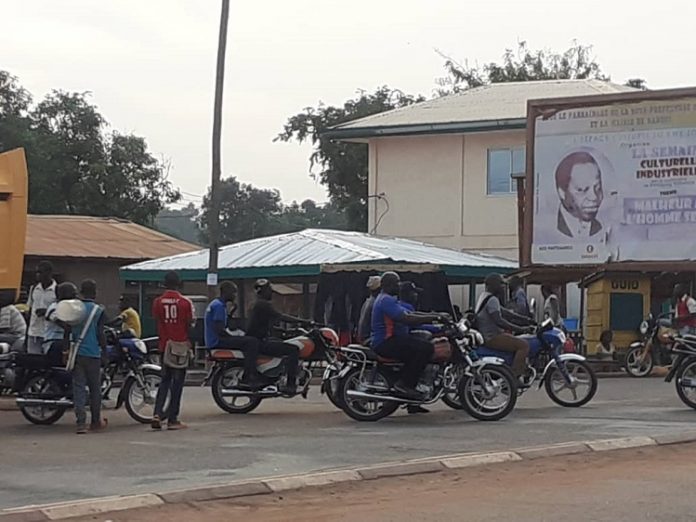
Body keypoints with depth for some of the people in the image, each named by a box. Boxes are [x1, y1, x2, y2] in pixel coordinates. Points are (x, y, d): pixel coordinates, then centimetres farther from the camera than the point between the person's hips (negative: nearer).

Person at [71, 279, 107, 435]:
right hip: (93, 354, -2)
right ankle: (96, 421, 19)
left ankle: (81, 422, -9)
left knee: (78, 387, 0)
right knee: (95, 388, 10)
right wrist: (105, 349, 8)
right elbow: (100, 333, -6)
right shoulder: (98, 310, -6)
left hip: (76, 353, 2)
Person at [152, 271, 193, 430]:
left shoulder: (158, 302, 0)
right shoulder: (185, 303, -9)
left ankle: (157, 414, -2)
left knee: (165, 381, 14)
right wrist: (190, 345, 10)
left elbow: (157, 324, 4)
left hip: (164, 346, 3)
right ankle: (172, 420, 3)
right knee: (177, 382, 3)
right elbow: (189, 325, -5)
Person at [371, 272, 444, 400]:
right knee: (426, 348, -21)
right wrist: (432, 317, -19)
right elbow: (406, 319, -25)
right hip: (386, 343, -11)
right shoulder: (386, 300, -15)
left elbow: (410, 314, 20)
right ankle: (404, 384, -19)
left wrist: (433, 316, 9)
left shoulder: (388, 299, 22)